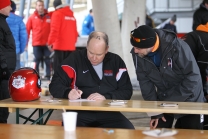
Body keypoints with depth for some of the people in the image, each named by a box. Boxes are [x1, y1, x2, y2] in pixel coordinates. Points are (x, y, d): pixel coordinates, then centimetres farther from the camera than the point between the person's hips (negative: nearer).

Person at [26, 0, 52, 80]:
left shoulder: (50, 16, 4)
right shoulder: (32, 17, 2)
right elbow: (27, 30, 2)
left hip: (47, 43, 1)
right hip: (36, 43, -1)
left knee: (48, 60, 0)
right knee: (37, 60, 3)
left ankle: (48, 76, 5)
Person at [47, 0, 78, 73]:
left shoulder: (57, 14, -3)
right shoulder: (71, 15, 16)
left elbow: (54, 30, -12)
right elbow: (75, 31, 19)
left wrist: (50, 42, -7)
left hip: (60, 45, -6)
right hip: (71, 46, 6)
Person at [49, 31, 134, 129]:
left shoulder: (116, 62, 9)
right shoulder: (75, 59, 4)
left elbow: (126, 91, 4)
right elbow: (55, 86, 1)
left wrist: (106, 97, -14)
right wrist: (68, 93, -21)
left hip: (108, 113, 2)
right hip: (79, 112, -2)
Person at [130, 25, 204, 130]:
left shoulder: (176, 47, -30)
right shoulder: (137, 54, -15)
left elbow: (193, 77, -24)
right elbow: (145, 82, -7)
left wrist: (171, 101, -23)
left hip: (189, 101, -4)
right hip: (163, 101, 4)